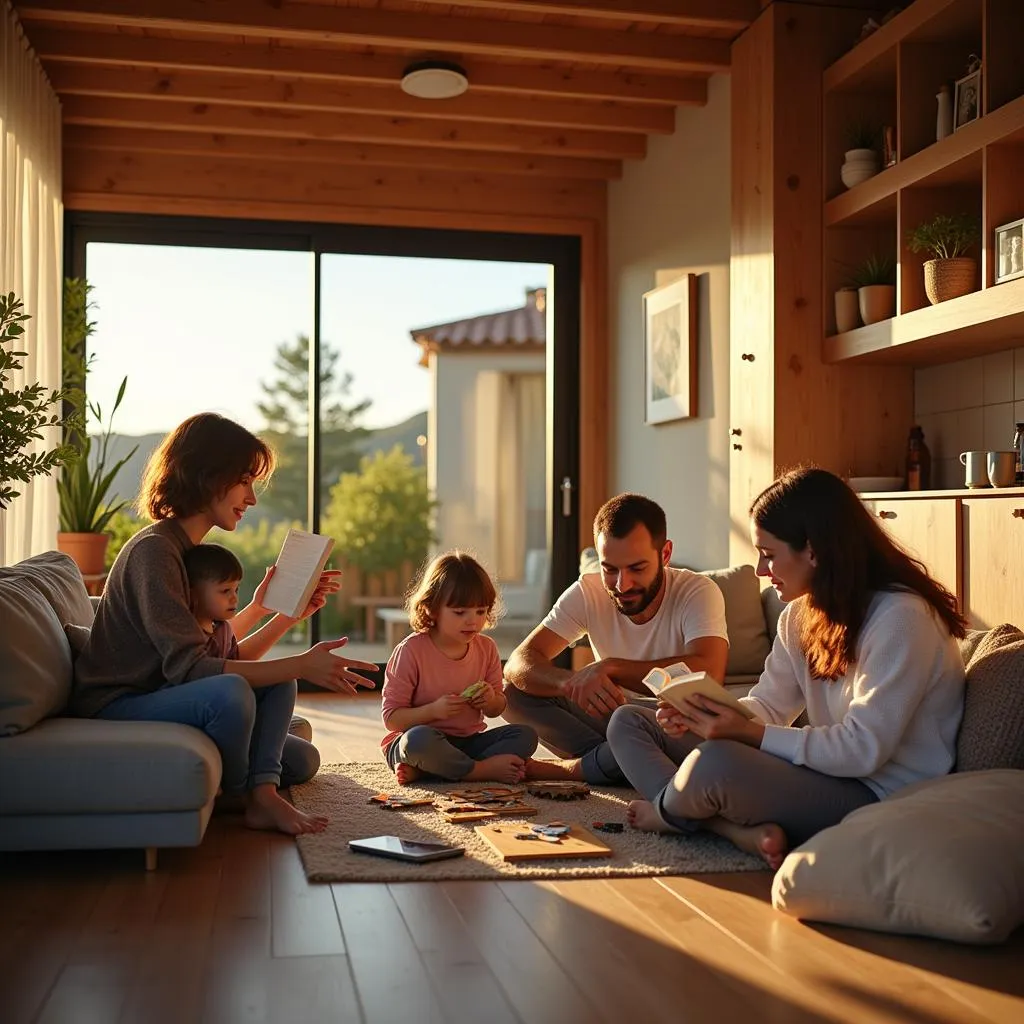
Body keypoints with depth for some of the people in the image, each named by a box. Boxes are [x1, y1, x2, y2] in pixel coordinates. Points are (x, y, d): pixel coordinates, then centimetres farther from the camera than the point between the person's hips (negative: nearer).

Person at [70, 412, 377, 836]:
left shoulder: (188, 548, 14)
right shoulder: (153, 550, -19)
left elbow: (214, 644, 10)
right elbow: (188, 666, -28)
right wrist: (302, 665, -29)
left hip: (155, 693, 10)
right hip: (113, 706, -10)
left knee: (278, 682, 3)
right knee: (230, 692, -33)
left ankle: (263, 793, -14)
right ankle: (238, 798, -6)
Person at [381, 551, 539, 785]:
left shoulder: (486, 648, 4)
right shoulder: (411, 651, -12)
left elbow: (496, 710, 16)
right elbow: (391, 717, -11)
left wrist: (491, 701, -8)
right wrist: (433, 710, -26)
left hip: (468, 742, 6)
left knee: (526, 736, -16)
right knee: (419, 738, -39)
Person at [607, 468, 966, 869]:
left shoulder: (900, 618, -19)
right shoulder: (800, 614, 9)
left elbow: (863, 749, -23)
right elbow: (768, 705, 9)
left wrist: (749, 733, -24)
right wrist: (698, 716, -11)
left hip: (881, 800, -9)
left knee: (715, 762, -36)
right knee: (628, 722, 5)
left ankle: (666, 811, 2)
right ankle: (743, 832, -15)